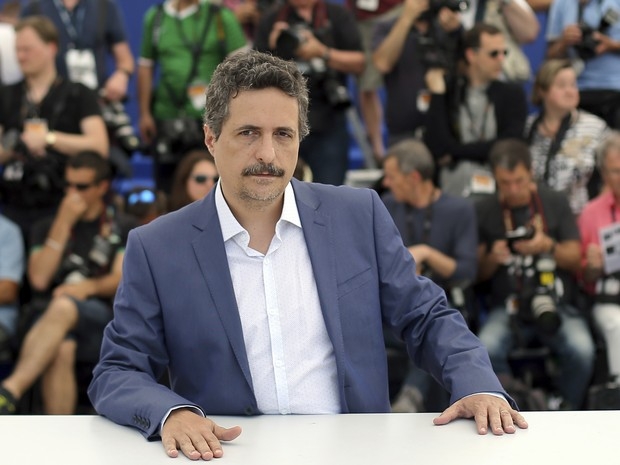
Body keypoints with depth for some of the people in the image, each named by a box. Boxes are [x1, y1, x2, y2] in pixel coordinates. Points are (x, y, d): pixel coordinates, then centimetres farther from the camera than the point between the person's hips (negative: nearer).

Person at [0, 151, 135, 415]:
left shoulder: (121, 230, 19)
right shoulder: (47, 228, 23)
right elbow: (39, 279, 5)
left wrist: (89, 286, -18)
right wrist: (63, 224, 2)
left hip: (101, 318, -2)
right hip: (49, 317, 2)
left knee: (64, 307, -39)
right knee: (61, 349, -39)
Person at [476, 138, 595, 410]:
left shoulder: (555, 203, 7)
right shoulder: (484, 211, 7)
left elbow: (575, 261, 6)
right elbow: (479, 273, 10)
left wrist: (549, 247, -14)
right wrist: (493, 258, -12)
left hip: (557, 304, 0)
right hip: (507, 307, 0)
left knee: (582, 351, -30)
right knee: (486, 349, -32)